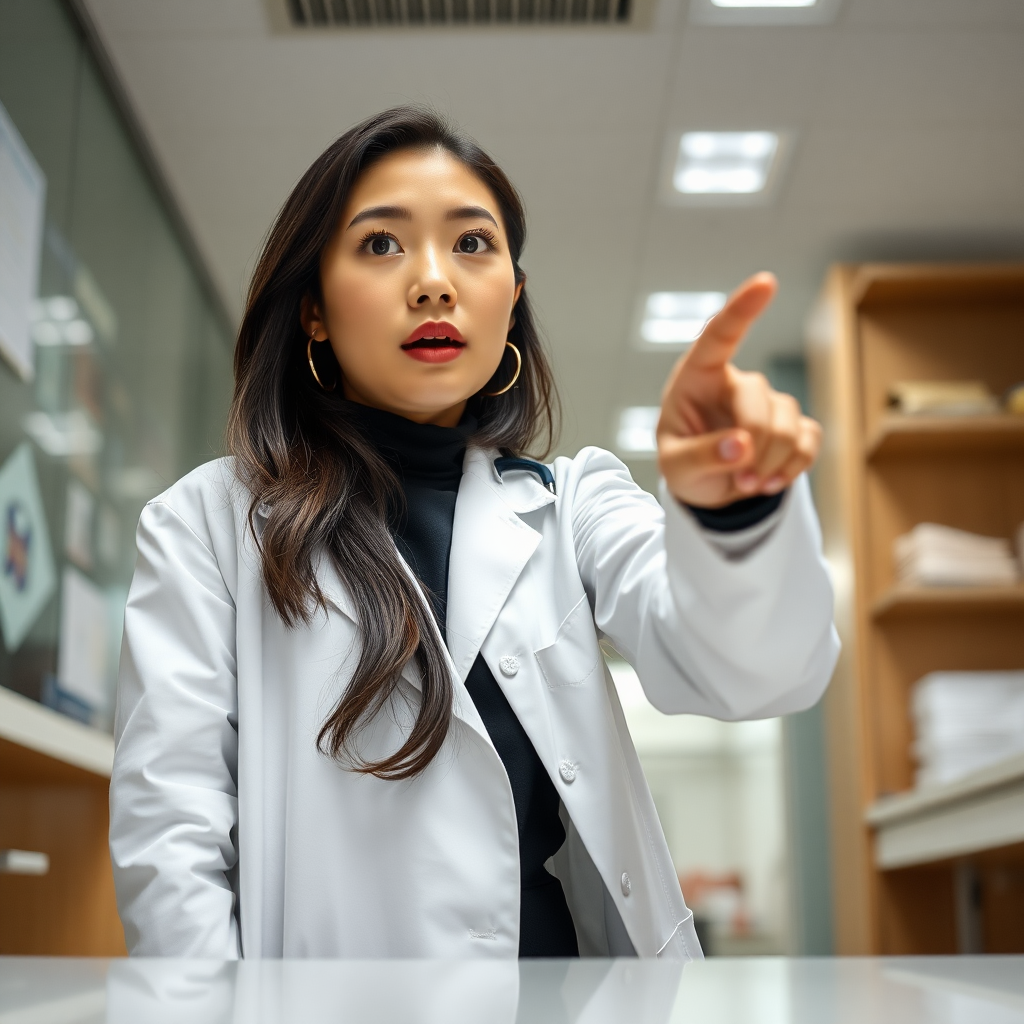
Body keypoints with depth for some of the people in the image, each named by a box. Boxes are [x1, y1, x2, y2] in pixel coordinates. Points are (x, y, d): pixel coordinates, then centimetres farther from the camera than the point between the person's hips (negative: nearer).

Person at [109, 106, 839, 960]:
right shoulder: (205, 524, 5)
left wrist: (733, 509, -27)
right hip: (337, 944, -2)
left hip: (575, 939, 3)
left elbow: (756, 670, -8)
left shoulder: (571, 506, 9)